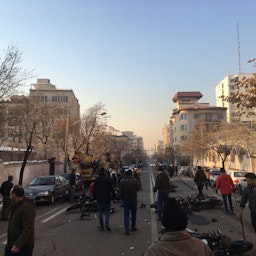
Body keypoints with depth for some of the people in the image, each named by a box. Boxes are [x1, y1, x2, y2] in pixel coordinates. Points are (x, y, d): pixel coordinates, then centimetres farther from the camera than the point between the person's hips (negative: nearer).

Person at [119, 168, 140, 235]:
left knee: (126, 214, 3)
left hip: (125, 199, 0)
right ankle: (133, 227, 26)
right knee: (134, 213, 17)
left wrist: (122, 198, 9)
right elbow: (138, 188, 0)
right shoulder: (135, 180, -11)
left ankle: (127, 229, -4)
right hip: (133, 199, 0)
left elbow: (120, 191, -3)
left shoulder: (122, 181, -7)